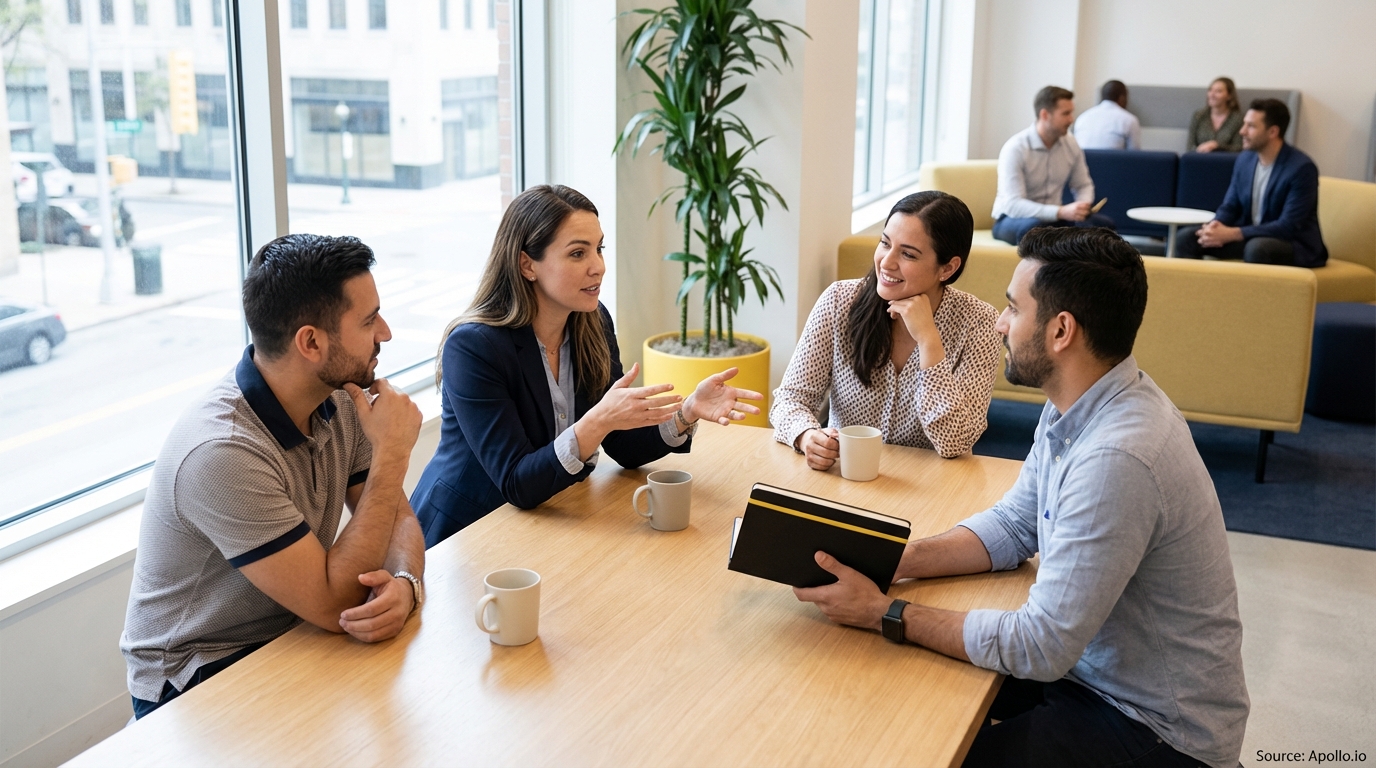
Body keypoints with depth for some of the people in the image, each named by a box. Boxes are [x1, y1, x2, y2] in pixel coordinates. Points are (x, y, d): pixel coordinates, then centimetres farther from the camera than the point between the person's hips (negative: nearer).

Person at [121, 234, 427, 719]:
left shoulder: (341, 397, -6)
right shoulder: (222, 451, -29)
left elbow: (398, 520, 0)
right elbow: (333, 605, -27)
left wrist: (404, 583, -24)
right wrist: (391, 455, -27)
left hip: (291, 637, 7)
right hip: (198, 679, -7)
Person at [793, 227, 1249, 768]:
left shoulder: (1116, 459, -33)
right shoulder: (1078, 405, -2)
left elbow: (1040, 648, -29)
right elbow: (1012, 526, 7)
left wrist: (885, 614, -21)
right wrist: (889, 562, -6)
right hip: (1092, 661, 8)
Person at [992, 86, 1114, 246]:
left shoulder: (1070, 144, 0)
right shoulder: (1015, 148, -19)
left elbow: (1084, 185, 12)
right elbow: (1013, 205, -27)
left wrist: (1083, 205, -14)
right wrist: (1061, 212, -38)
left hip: (1052, 217, 6)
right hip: (1012, 219, -6)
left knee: (1104, 224, -18)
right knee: (1034, 227, -40)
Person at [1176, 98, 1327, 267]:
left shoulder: (1302, 168, -18)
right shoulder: (1244, 160, 3)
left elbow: (1288, 227, -24)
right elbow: (1230, 207, 8)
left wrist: (1232, 234, -29)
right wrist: (1215, 227, -17)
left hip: (1295, 244, -6)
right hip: (1250, 237, 6)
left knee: (1257, 248, -39)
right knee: (1185, 238, -8)